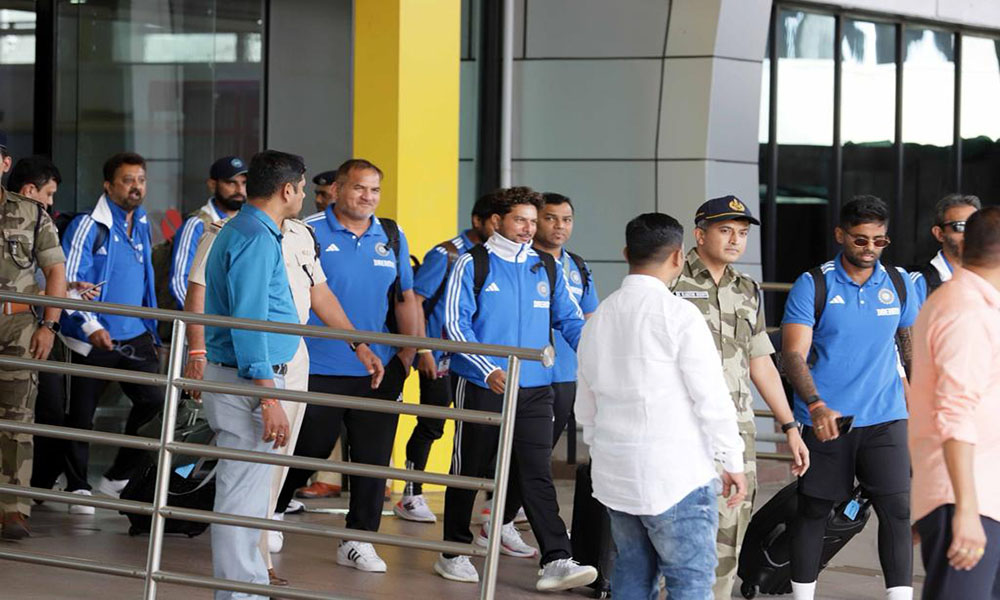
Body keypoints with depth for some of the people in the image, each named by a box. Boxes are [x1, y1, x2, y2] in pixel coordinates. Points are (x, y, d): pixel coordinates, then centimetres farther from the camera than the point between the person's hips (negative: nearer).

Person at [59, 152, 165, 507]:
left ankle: (118, 479, 10)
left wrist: (150, 327, 21)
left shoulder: (143, 225, 12)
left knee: (155, 403, -6)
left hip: (136, 337, 6)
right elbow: (69, 282, -13)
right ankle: (78, 489, 18)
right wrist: (90, 326, -21)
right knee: (81, 415, 4)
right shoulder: (89, 225, -10)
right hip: (94, 340, -6)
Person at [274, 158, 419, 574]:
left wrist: (408, 351, 9)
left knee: (373, 457, 5)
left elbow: (405, 298, 14)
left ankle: (358, 540, 15)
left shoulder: (392, 237, 9)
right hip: (318, 369, -4)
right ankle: (271, 512, 31)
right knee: (305, 452, 7)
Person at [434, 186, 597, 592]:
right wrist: (488, 369, -20)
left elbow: (570, 320, 13)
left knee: (537, 474, -4)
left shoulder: (547, 269, 10)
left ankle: (556, 562, -10)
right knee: (470, 469, 8)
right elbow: (456, 323, -8)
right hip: (481, 386, -3)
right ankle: (453, 552, 21)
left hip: (534, 388, 3)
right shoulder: (473, 265, -2)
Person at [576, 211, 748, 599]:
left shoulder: (599, 317, 11)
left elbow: (585, 406, 19)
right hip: (674, 473, -7)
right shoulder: (678, 314, -11)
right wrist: (733, 462, -5)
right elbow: (711, 396, -12)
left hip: (614, 475, 7)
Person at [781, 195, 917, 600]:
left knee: (896, 508, -7)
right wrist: (815, 406, -27)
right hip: (826, 420, -2)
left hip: (885, 418, 2)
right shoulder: (813, 285, -6)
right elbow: (793, 352, -13)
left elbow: (912, 345, 17)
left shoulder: (899, 283, 5)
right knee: (813, 511, 7)